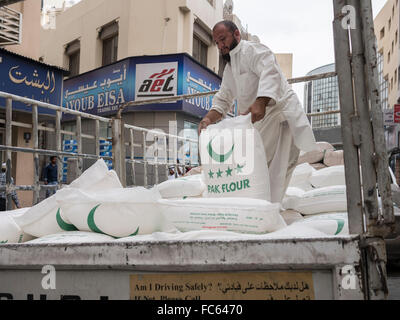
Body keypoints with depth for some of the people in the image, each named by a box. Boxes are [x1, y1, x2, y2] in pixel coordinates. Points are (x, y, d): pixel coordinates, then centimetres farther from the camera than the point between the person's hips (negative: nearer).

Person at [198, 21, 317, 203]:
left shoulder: (253, 51, -7)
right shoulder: (229, 68, 21)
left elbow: (270, 74, -25)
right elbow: (223, 99, 18)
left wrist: (260, 103, -42)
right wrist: (209, 118, -3)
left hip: (279, 116, -9)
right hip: (257, 123, 9)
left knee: (275, 173, -11)